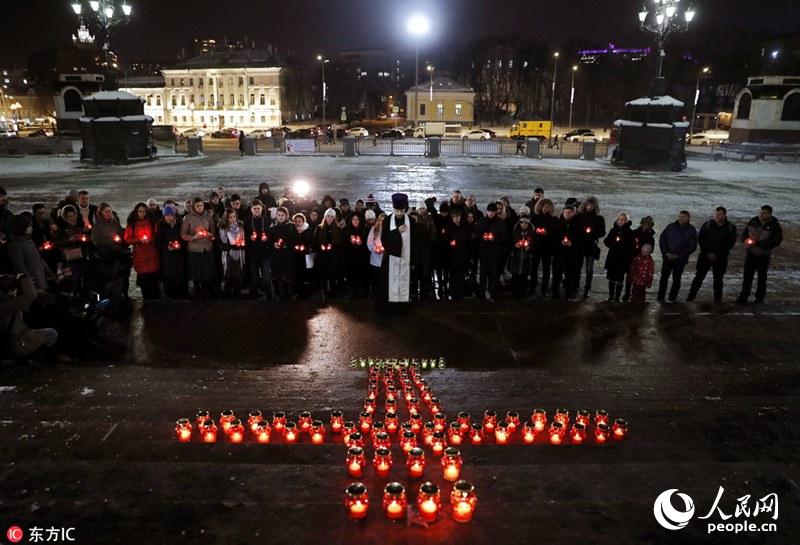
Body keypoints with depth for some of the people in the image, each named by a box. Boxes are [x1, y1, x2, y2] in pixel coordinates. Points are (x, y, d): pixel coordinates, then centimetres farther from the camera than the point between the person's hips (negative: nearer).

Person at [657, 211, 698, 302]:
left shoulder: (691, 230, -2)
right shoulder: (671, 227, 2)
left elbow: (692, 246, -5)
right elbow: (662, 239, 5)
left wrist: (678, 256, -12)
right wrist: (666, 252, -7)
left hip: (680, 260, -2)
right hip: (667, 257, 2)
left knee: (676, 279, 2)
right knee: (664, 277, 2)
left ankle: (672, 299, 11)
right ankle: (660, 298, 9)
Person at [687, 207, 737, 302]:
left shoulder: (731, 227, 0)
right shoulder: (707, 225, 0)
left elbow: (731, 243, 1)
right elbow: (700, 240, 0)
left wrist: (717, 254, -7)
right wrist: (708, 252, -9)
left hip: (721, 258, 0)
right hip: (705, 255, 0)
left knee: (718, 278, 6)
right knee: (699, 276, -1)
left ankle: (717, 299, 14)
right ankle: (691, 297, 2)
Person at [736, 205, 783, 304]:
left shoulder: (775, 226, -14)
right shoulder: (753, 221, 0)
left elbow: (775, 242, -22)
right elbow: (744, 233, 9)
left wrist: (756, 243, -28)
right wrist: (746, 240, -14)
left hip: (763, 256, -4)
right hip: (751, 253, 4)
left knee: (762, 278, 9)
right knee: (747, 276, 8)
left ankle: (759, 299, 21)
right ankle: (743, 297, 17)